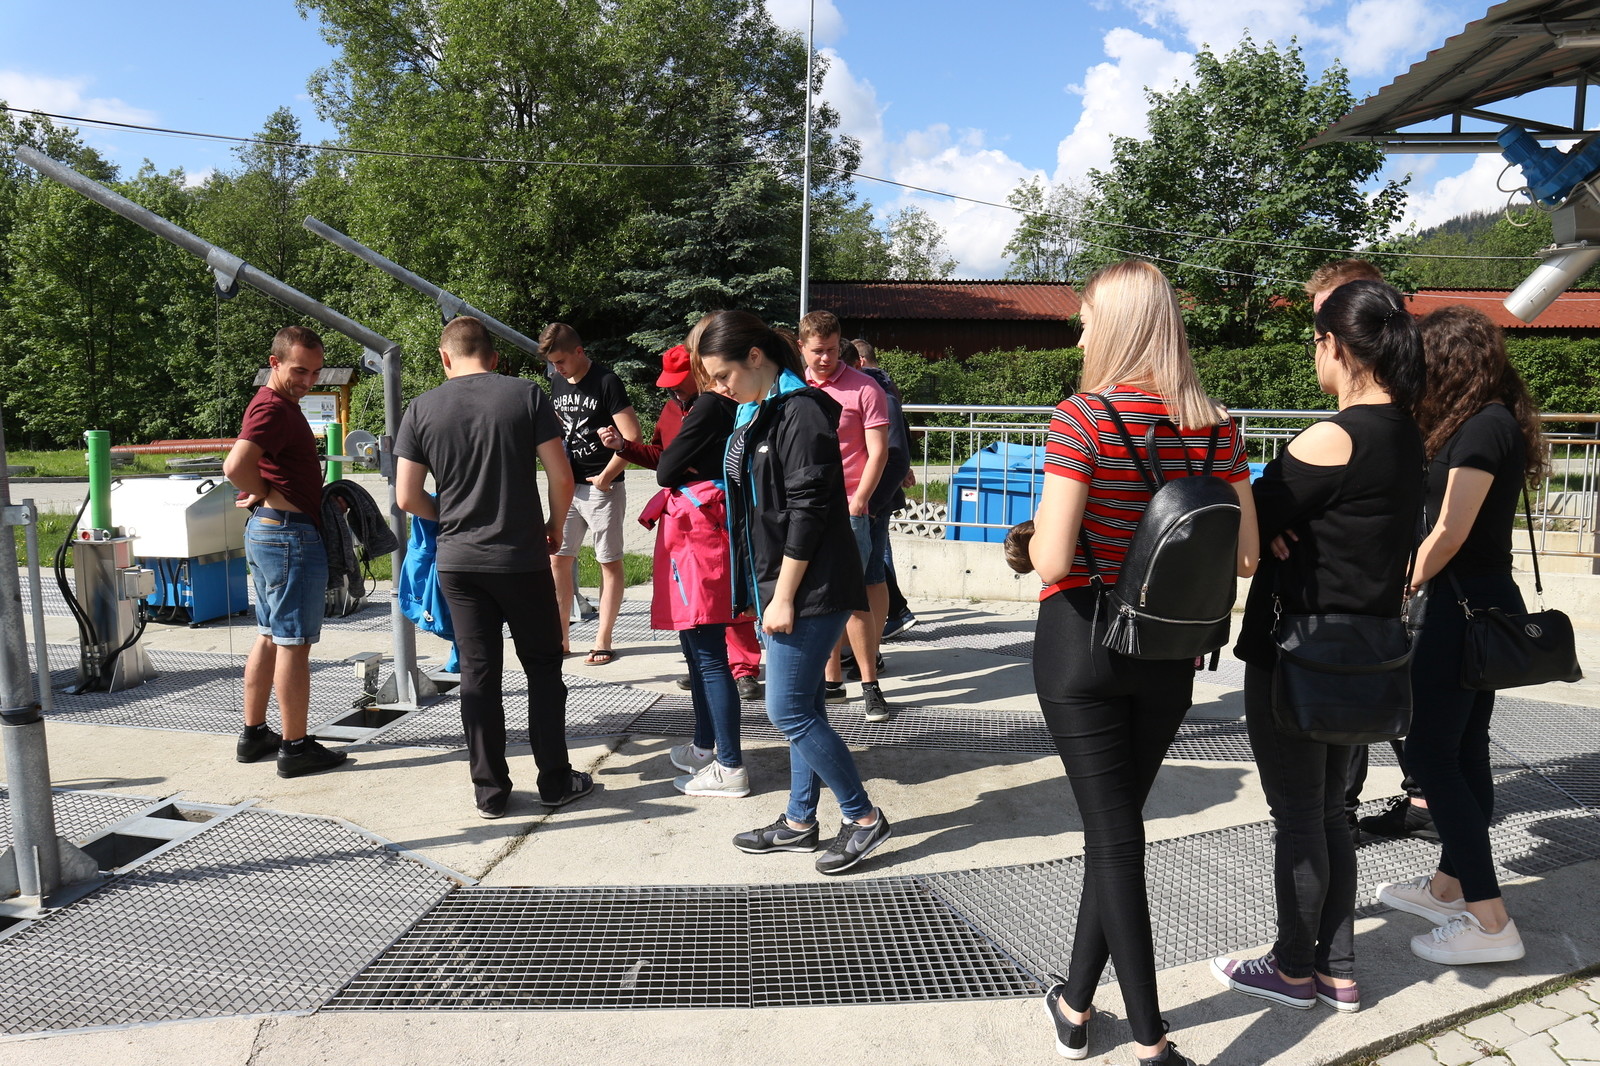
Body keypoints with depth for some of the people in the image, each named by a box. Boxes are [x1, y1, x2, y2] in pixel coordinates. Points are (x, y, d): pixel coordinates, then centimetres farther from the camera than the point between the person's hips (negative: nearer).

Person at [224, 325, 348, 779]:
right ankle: (296, 748, 3)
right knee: (294, 642, -4)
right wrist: (268, 495, -14)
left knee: (269, 635, 16)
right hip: (289, 533, -11)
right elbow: (236, 466, -31)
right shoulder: (274, 408, -16)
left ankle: (254, 735, 26)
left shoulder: (281, 405, 17)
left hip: (267, 532, 11)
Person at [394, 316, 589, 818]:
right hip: (523, 557, -1)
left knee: (478, 673, 9)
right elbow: (561, 477, -8)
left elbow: (407, 497, -1)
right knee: (543, 665, 11)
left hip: (458, 562, 2)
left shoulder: (422, 409, 0)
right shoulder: (526, 395, -5)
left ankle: (489, 789, 16)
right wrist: (555, 527, 9)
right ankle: (555, 779, 16)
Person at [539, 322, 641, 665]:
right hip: (568, 485, 7)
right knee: (558, 558, 6)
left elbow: (632, 437, -15)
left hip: (602, 486, -7)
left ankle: (603, 641, 9)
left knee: (609, 563, 2)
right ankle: (560, 637, 16)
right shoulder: (557, 383, 10)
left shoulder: (606, 382, -11)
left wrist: (606, 476, -13)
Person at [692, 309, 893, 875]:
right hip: (780, 585, 10)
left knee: (789, 711, -5)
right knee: (804, 707, 15)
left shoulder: (801, 411, -16)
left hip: (810, 589, -10)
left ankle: (865, 818, 10)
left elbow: (807, 511, -20)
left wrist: (784, 596, -18)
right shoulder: (754, 413, 14)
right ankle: (799, 823, 27)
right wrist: (767, 593, 18)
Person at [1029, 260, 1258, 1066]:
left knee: (1113, 834, 5)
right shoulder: (1214, 426, 0)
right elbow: (1243, 555, 2)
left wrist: (1035, 536, -1)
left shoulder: (1082, 419, -16)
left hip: (1081, 640, -5)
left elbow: (1052, 559, -22)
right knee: (1118, 823, 18)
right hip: (1167, 651, 5)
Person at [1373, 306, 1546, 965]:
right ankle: (1450, 886, 28)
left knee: (1430, 752, -6)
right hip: (1485, 605, 10)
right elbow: (1466, 527, 11)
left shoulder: (1481, 428, -16)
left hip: (1463, 606, -10)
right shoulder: (1498, 423, 14)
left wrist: (1401, 589, -5)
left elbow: (1449, 533, -17)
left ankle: (1489, 921, 0)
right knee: (1463, 750, 16)